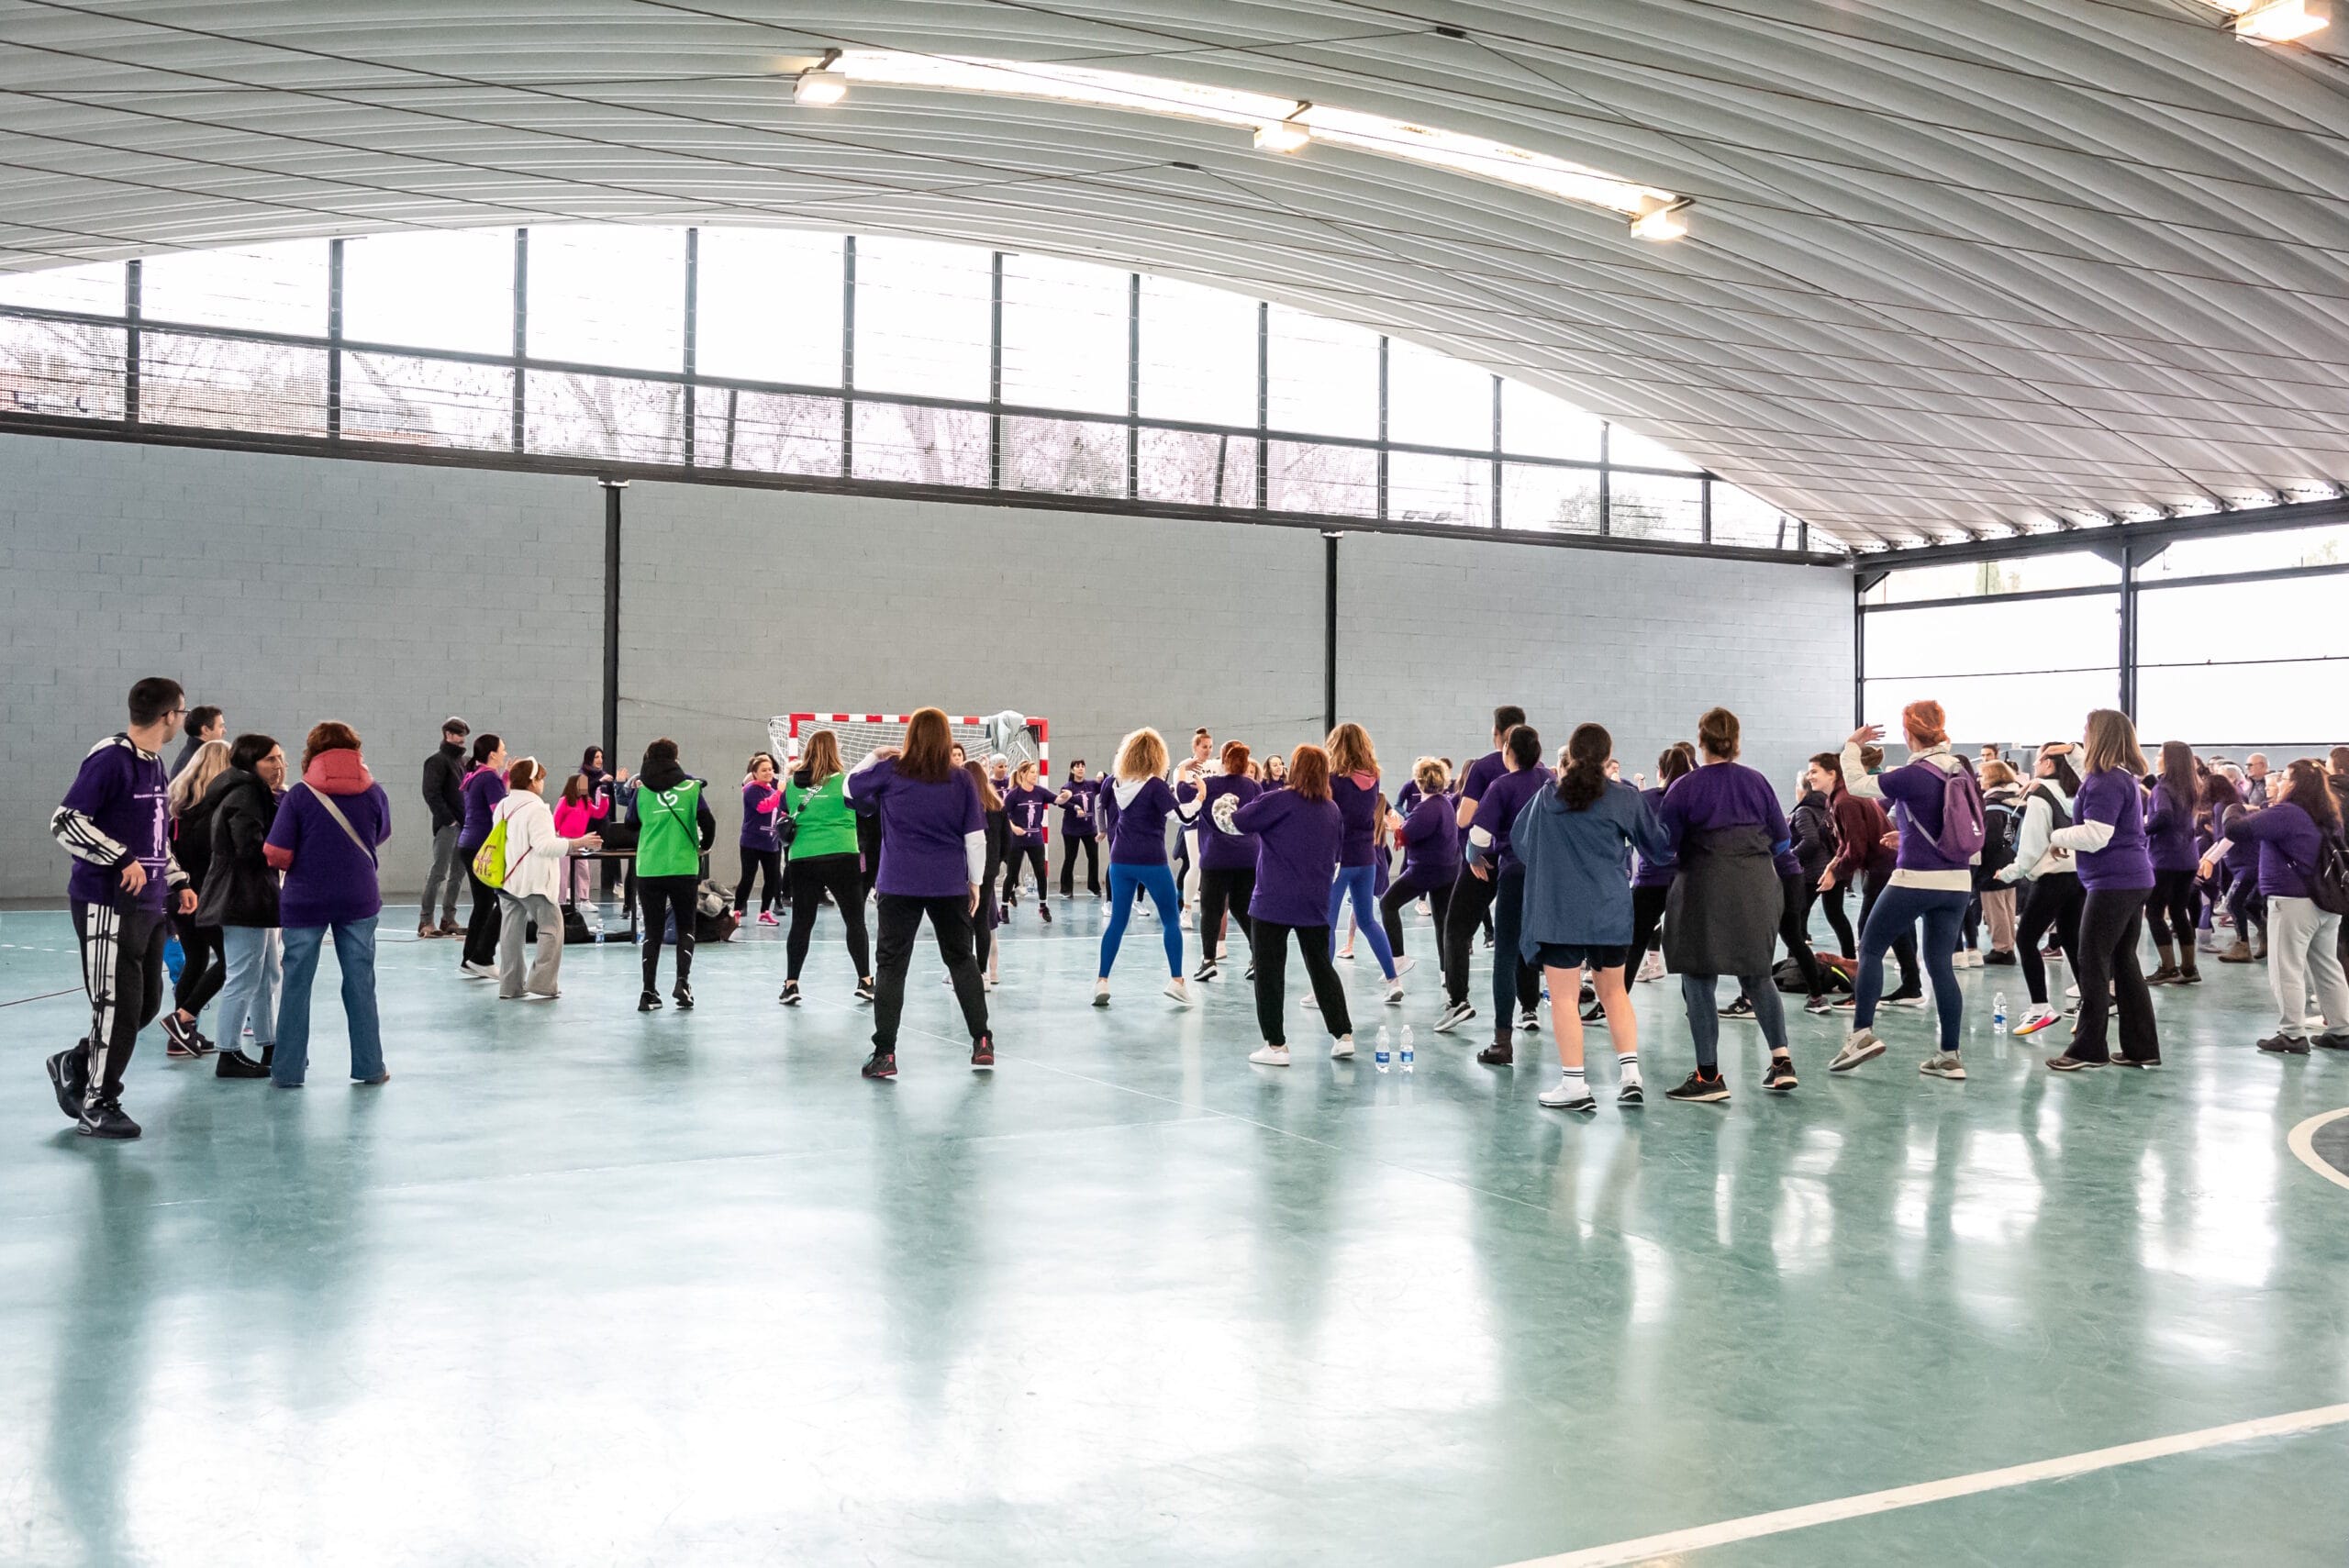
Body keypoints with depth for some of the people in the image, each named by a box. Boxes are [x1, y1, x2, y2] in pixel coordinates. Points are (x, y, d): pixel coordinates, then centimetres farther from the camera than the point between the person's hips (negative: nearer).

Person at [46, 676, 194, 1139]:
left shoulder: (155, 764, 14)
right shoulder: (110, 759, -14)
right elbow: (64, 822, -18)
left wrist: (177, 882, 17)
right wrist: (122, 860, -21)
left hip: (150, 907, 9)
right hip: (108, 905, -9)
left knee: (147, 1003, 11)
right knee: (118, 1004, -3)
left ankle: (76, 1064, 31)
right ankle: (98, 1107, 10)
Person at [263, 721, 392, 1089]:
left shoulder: (299, 795, -10)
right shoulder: (373, 793, -3)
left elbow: (276, 854, -11)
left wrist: (297, 863, 8)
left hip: (305, 902, -2)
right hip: (359, 900, 2)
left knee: (296, 985, 8)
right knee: (360, 983, 10)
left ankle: (288, 1070, 12)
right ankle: (369, 1067, 14)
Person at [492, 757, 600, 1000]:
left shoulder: (502, 806, 11)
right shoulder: (535, 808, -15)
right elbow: (544, 845, -22)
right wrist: (578, 843, -22)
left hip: (506, 879, 8)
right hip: (532, 881, -8)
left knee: (511, 929, 10)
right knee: (551, 926, 1)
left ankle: (510, 985, 12)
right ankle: (542, 982, -7)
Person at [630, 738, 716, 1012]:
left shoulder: (642, 791, 4)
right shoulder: (690, 786, 0)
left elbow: (632, 827, 12)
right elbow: (707, 822, -8)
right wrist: (705, 845, 11)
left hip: (648, 869, 1)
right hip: (684, 868, -1)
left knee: (652, 930, 10)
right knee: (685, 927, 14)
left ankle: (649, 992, 7)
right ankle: (682, 981, -3)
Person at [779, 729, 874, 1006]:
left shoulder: (792, 784, 5)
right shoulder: (843, 782, -6)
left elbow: (786, 816, 17)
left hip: (802, 859, 3)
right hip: (841, 857, -3)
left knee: (801, 923, 7)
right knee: (855, 920, 7)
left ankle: (791, 984, 4)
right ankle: (865, 981, 9)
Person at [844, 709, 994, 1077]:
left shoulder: (890, 771, -3)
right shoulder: (961, 779, 0)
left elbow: (851, 787, 12)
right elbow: (975, 837, 0)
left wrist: (874, 757, 21)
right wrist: (975, 881, 10)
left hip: (899, 884, -1)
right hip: (950, 884, 1)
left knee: (892, 965, 4)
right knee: (961, 960, 14)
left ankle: (884, 1054, 1)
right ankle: (982, 1044, 12)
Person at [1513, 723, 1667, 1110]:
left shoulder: (1548, 797, 1)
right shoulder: (1624, 798, -3)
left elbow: (1518, 839, 13)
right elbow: (1655, 843, 8)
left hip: (1559, 910, -2)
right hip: (1611, 911, 2)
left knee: (1563, 998, 3)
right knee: (1614, 991, 17)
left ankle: (1574, 1085, 2)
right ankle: (1630, 1074, 12)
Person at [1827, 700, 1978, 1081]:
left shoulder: (1912, 776, -14)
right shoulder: (1961, 771, 8)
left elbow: (1857, 784, -4)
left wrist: (1852, 746, 13)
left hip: (1915, 879, -6)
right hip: (1958, 882, 6)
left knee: (1870, 949, 7)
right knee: (1941, 964, 9)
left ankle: (1862, 1033, -1)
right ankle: (1950, 1056, 8)